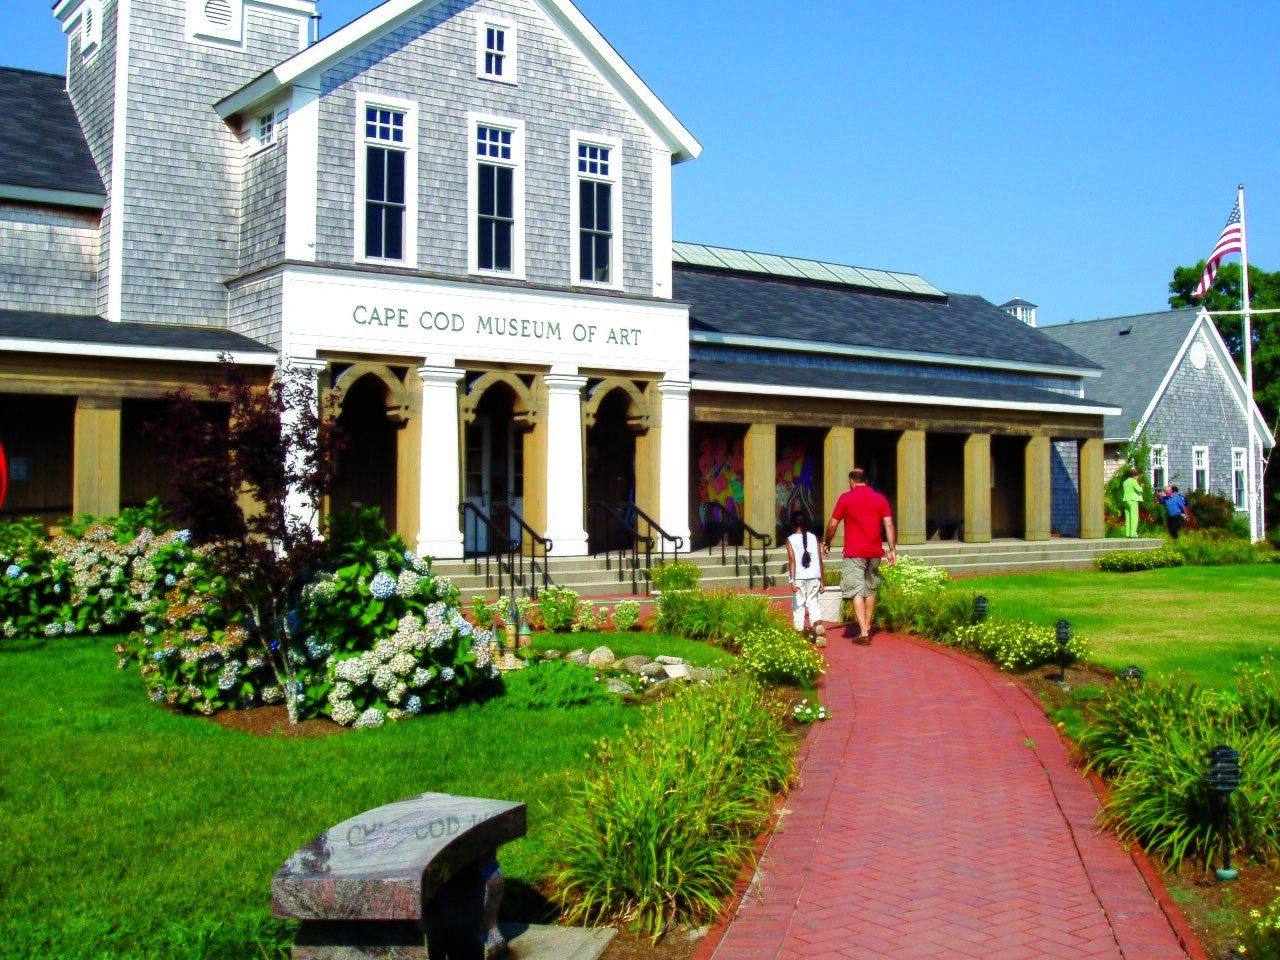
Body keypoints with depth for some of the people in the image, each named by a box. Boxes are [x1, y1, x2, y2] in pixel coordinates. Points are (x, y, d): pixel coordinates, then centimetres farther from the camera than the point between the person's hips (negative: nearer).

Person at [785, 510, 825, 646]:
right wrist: (821, 580, 11)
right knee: (813, 603, 10)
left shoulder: (791, 540, -2)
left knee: (798, 606, 5)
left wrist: (792, 580, -14)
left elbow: (792, 560, -11)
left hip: (799, 577, -2)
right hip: (814, 577, 2)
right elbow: (820, 560, 5)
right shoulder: (814, 538, 6)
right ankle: (818, 625, -15)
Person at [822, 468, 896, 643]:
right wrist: (893, 550, 2)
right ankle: (868, 627, 26)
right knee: (871, 590, 17)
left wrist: (826, 543, 13)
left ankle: (864, 633, -14)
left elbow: (833, 524, -2)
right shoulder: (880, 499, 6)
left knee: (857, 591, -5)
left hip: (854, 553, -4)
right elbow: (889, 525, 0)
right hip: (875, 553, 4)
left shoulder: (846, 498, -3)